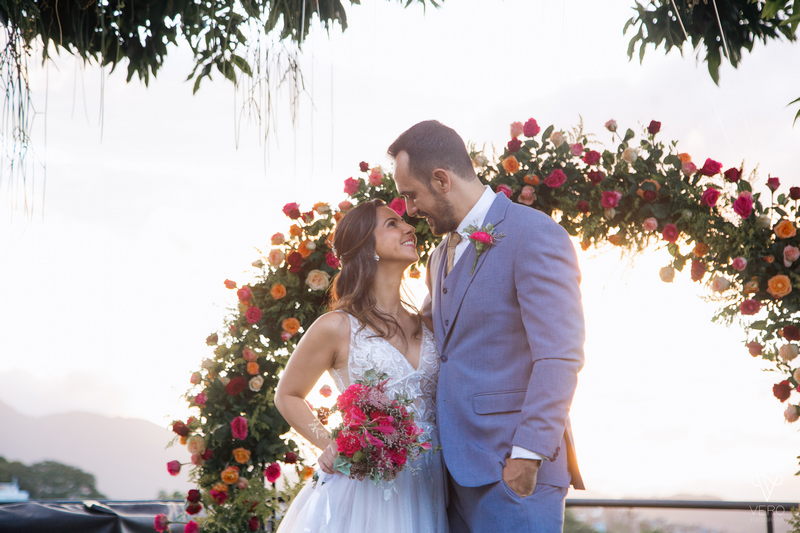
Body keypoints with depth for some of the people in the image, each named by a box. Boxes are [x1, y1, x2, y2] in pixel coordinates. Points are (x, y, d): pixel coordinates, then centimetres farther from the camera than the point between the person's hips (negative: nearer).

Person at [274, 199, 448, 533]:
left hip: (425, 491, 4)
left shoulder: (424, 326, 8)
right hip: (365, 489, -4)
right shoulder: (336, 328, -5)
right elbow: (287, 396, 6)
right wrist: (329, 445, -8)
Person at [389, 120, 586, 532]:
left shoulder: (535, 236, -9)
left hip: (514, 467, -8)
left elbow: (559, 357, -16)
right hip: (457, 467, 8)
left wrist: (528, 455, -20)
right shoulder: (441, 255, 18)